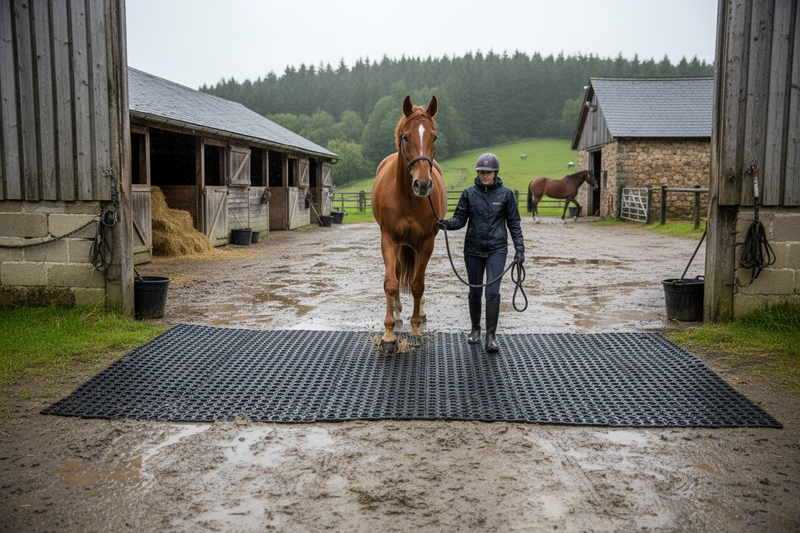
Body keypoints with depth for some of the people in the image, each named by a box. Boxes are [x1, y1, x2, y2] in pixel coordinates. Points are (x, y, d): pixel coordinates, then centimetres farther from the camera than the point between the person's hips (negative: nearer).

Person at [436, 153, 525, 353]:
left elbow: (514, 223, 3)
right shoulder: (469, 193, 0)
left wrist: (519, 248, -2)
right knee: (474, 292, 11)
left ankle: (491, 337, -6)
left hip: (497, 249, -2)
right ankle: (475, 329, 31)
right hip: (473, 249, 2)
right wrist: (447, 223, -22)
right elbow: (460, 218, 0)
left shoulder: (505, 193, -2)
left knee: (493, 292, -11)